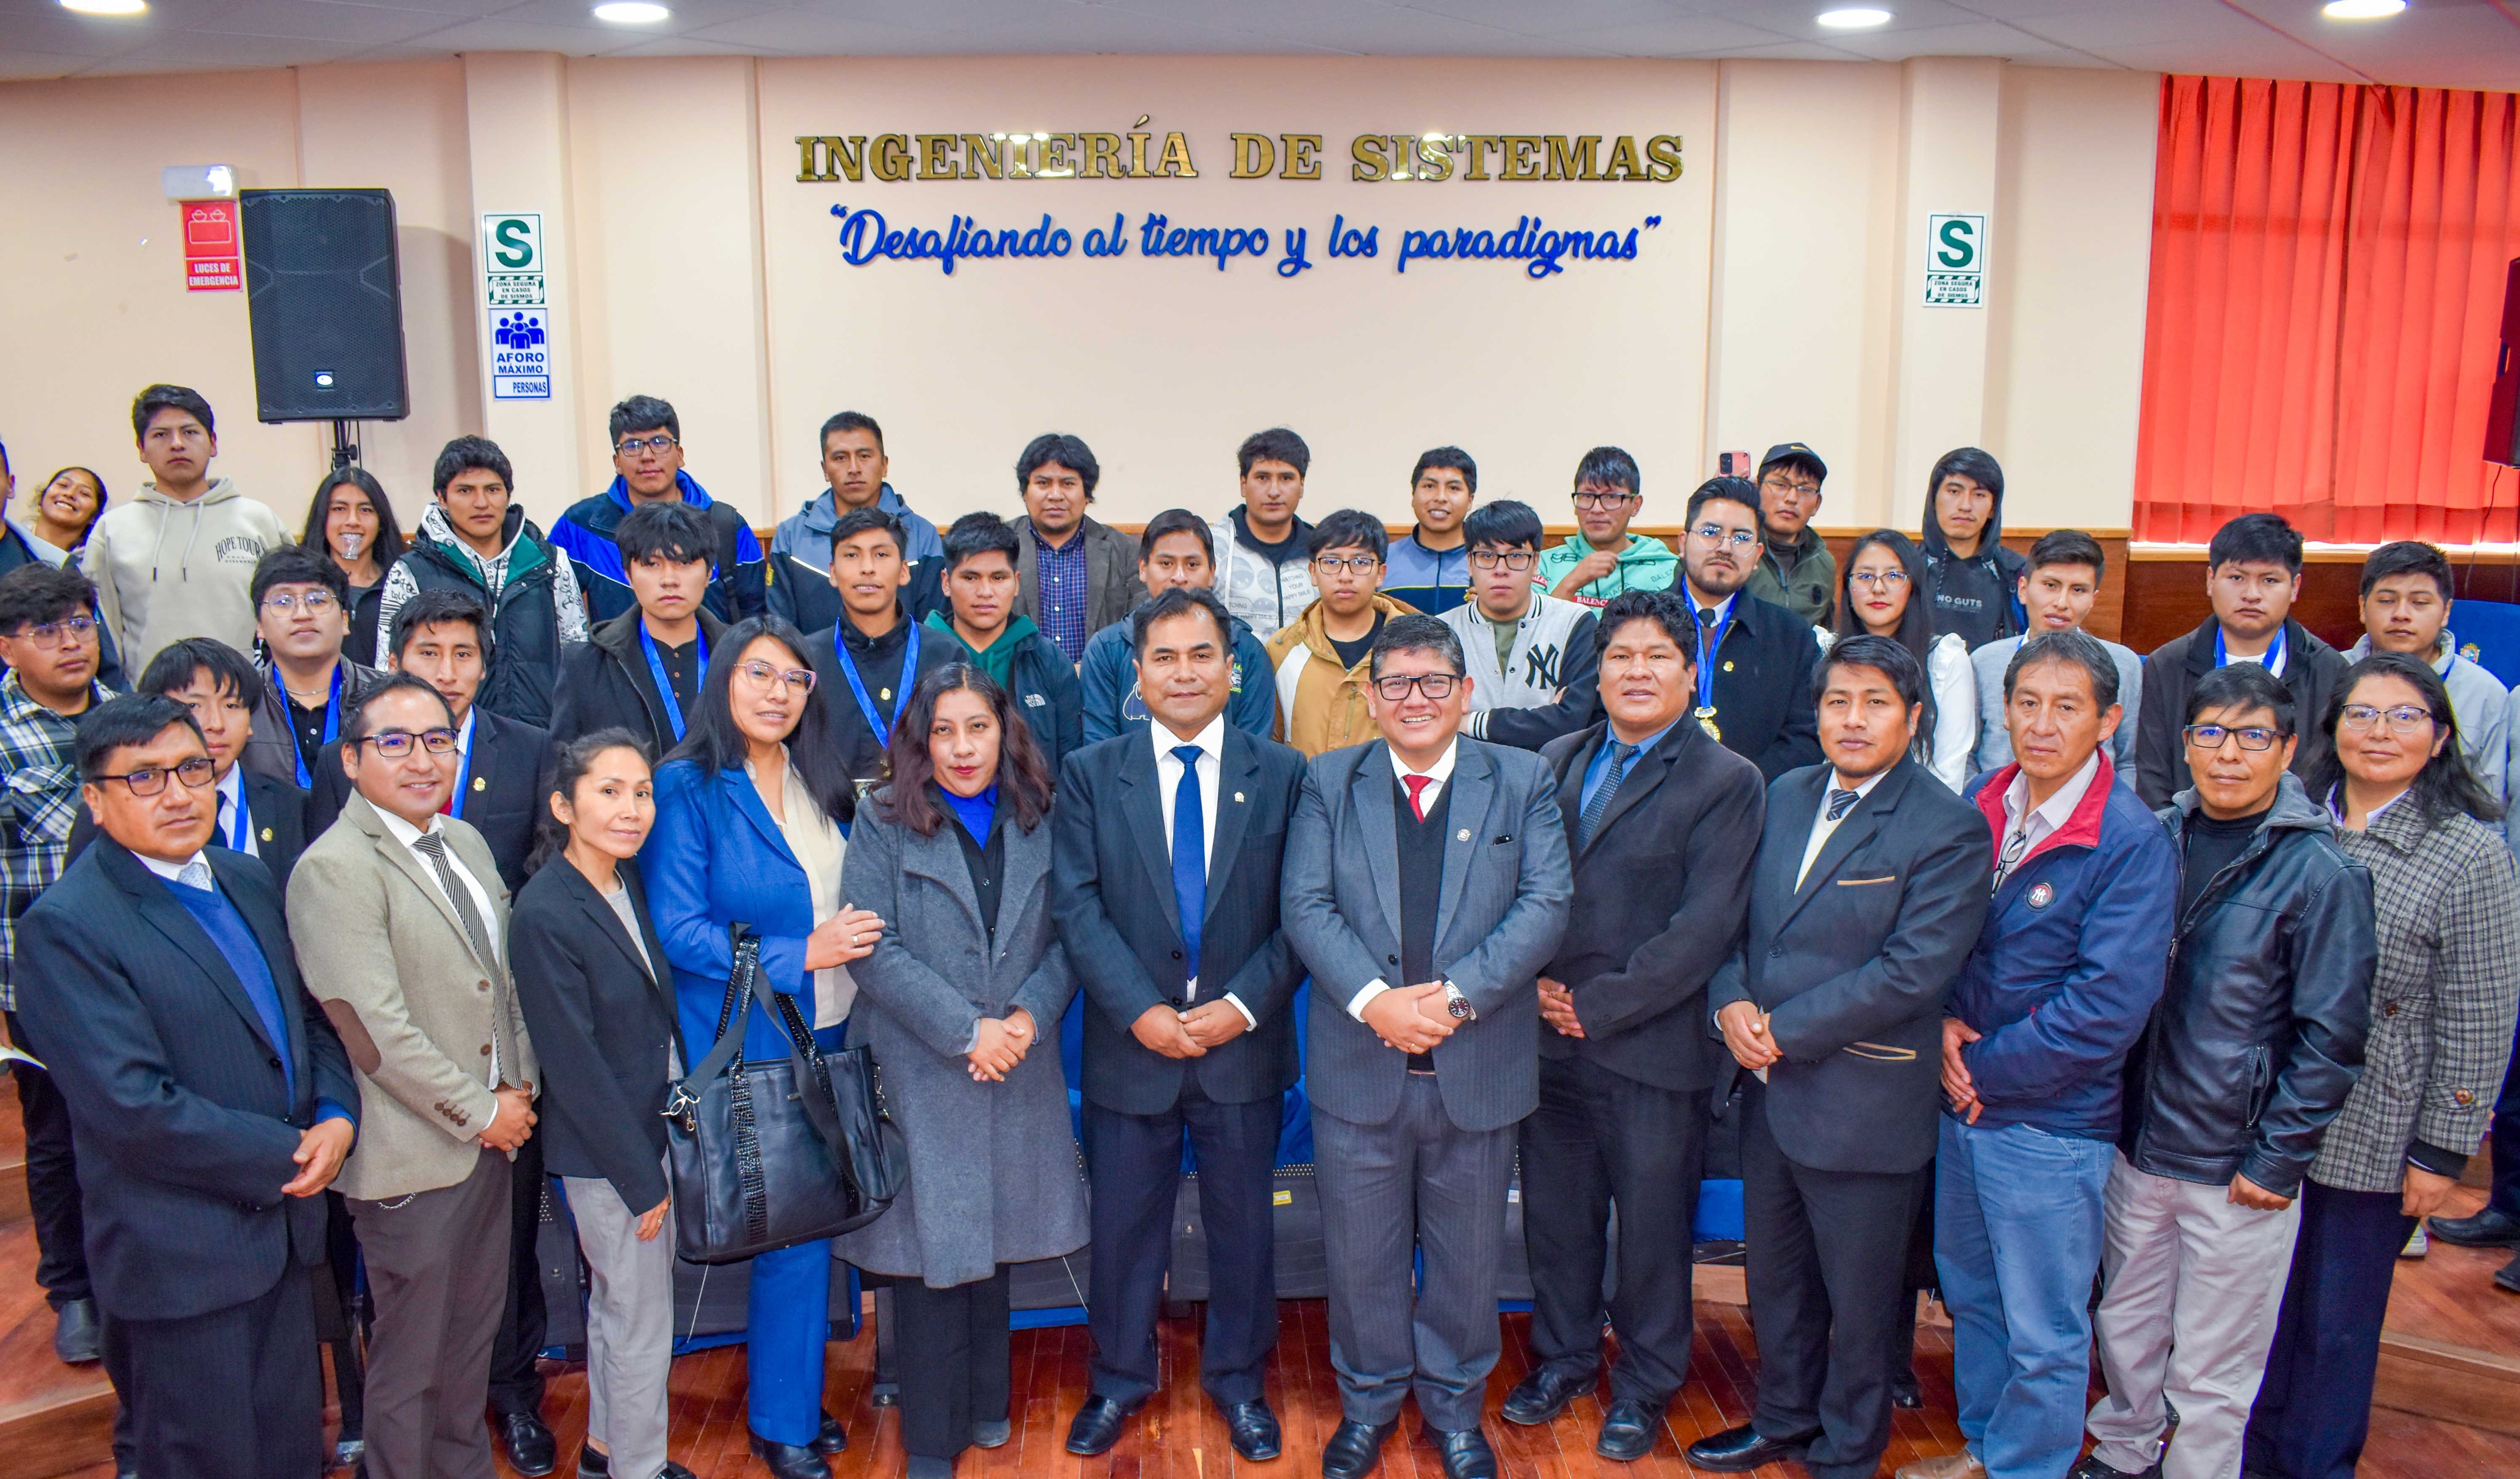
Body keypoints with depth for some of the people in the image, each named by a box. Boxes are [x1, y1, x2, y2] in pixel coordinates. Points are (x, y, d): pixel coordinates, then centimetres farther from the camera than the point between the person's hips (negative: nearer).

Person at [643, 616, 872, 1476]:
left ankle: (793, 1394, 30)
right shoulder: (688, 789, -9)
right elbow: (678, 929, -14)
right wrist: (800, 955, -18)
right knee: (794, 1229, 0)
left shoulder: (819, 785, 10)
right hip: (749, 1043, -6)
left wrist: (854, 939, 0)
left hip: (827, 1034, 6)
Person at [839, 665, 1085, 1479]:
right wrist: (966, 1030, -16)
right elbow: (873, 949, -10)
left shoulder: (1039, 822, 5)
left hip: (1018, 1071, 3)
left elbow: (1066, 936, 4)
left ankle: (987, 1407, 33)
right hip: (923, 1073, -2)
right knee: (933, 1251, 4)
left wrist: (1028, 1016, -13)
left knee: (993, 1245, 13)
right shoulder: (885, 825, -3)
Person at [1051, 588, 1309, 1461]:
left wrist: (1245, 1004, -15)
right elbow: (1078, 907, -7)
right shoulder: (1090, 775, 0)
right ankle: (1119, 1382, 34)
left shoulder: (1283, 774, -1)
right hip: (1131, 1044, 0)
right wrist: (1141, 1010, -16)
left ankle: (1238, 1382, 34)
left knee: (1243, 1223, 14)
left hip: (1244, 1044, 0)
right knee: (1124, 1224, 13)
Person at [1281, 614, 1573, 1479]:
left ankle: (1455, 1405, 35)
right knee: (1361, 1249, 12)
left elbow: (1545, 905, -7)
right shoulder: (1329, 783, 5)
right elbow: (1306, 905, -4)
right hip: (1358, 1065, 0)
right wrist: (1374, 1000, -19)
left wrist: (1455, 996, -18)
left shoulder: (1523, 782, 3)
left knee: (1468, 1253, 14)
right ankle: (1369, 1400, 34)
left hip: (1479, 1067, 0)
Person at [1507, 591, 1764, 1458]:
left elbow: (1705, 926, -13)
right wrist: (1535, 985, -6)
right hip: (1549, 1037, 4)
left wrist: (1597, 1005, -14)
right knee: (1555, 1213, 15)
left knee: (1651, 1224, 9)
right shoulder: (1557, 763, 11)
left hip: (1652, 1047, -4)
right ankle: (1565, 1356, 36)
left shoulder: (1727, 782, -6)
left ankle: (1645, 1385, 30)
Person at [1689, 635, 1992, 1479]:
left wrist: (1782, 1030, -19)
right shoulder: (1785, 795, 6)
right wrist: (1731, 1003, -9)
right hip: (1769, 1091, 6)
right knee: (1775, 1281, 22)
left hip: (1863, 1107, -6)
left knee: (1858, 1300, 12)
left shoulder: (1948, 830, -14)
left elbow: (1912, 971, -21)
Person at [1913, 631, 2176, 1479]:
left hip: (2050, 1127, -6)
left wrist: (1986, 1069, -15)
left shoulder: (2133, 844, -17)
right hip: (1962, 1103, 6)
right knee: (1971, 1297, 22)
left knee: (2044, 1335, 9)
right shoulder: (1977, 806, 1)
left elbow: (2110, 1005, -20)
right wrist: (1945, 1023, -7)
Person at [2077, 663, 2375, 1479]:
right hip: (2138, 1142, 5)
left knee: (2211, 1370, 8)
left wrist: (2276, 1161, -10)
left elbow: (2330, 1037, -10)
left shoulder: (2321, 871, -12)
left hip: (2236, 1171, -5)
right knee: (2125, 1327, 21)